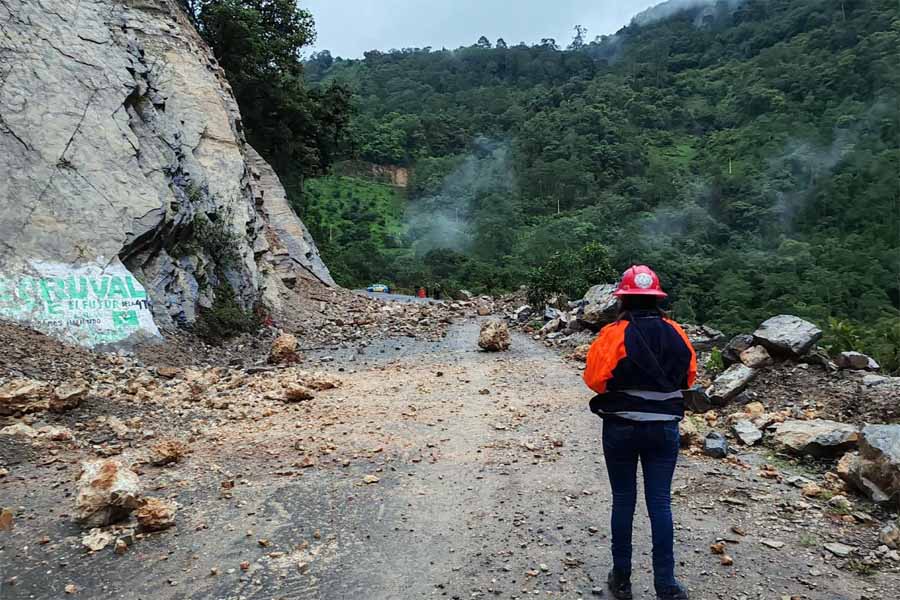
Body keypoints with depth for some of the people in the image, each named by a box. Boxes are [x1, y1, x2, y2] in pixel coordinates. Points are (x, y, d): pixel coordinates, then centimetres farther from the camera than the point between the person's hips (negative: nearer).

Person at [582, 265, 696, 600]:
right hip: (664, 428, 3)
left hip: (621, 428, -2)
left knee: (623, 500, 10)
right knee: (660, 503, 9)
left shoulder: (614, 334, -14)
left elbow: (595, 378, -13)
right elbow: (688, 377, 7)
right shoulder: (675, 334, -3)